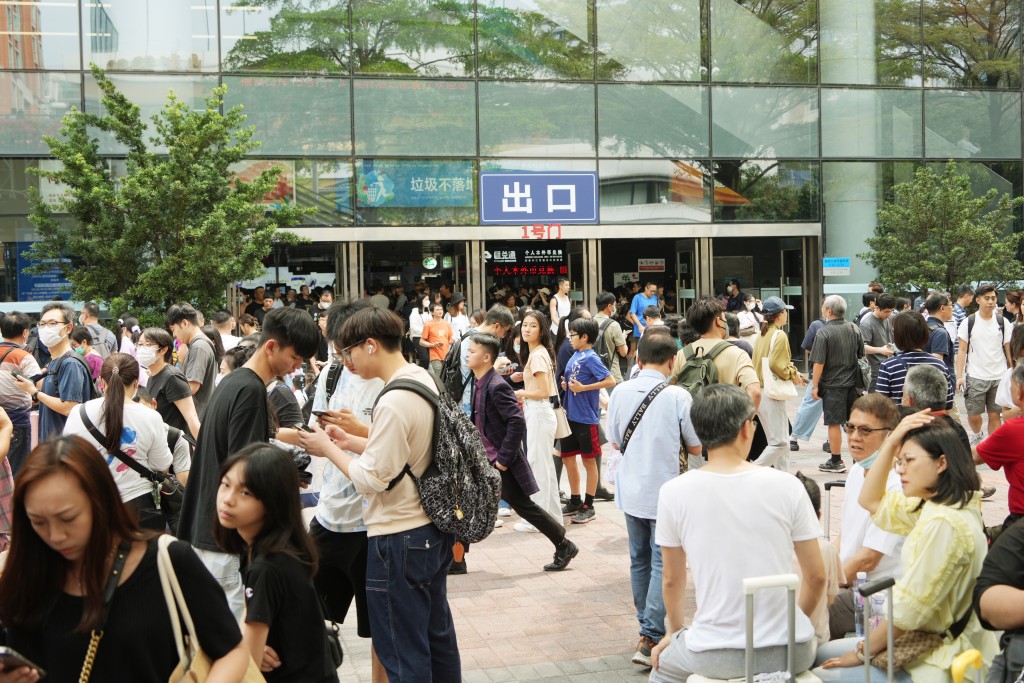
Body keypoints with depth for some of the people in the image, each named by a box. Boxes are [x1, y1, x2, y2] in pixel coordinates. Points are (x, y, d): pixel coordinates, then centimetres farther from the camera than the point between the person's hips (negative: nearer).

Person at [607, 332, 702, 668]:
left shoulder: (620, 392, -4)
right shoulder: (678, 396, -14)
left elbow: (615, 441, 7)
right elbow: (695, 448, -4)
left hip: (631, 491, 4)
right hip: (664, 492, -4)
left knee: (639, 561, 17)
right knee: (662, 564, 1)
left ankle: (648, 627, 30)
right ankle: (649, 638, -5)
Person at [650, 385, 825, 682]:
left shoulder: (673, 493, -7)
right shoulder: (787, 486, -6)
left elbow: (671, 580, 4)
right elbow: (816, 577, 1)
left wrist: (674, 631, 23)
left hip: (717, 657, -1)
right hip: (789, 653, 1)